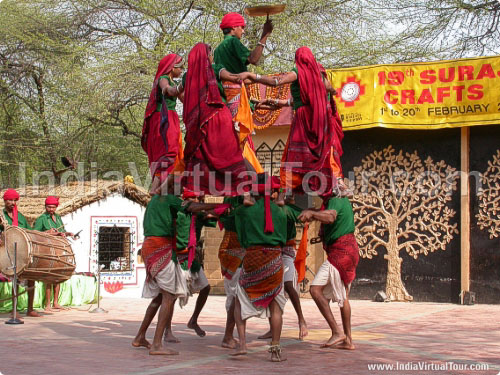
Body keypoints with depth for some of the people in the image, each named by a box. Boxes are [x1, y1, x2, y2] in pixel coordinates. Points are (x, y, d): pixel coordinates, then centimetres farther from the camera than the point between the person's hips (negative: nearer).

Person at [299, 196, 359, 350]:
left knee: (315, 290, -13)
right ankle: (348, 340, 16)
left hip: (339, 250, -11)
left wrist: (311, 213, -47)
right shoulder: (343, 200, 19)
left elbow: (330, 217, -33)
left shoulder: (335, 200, -11)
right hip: (350, 250, 11)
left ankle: (336, 332, -17)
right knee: (343, 297, 14)